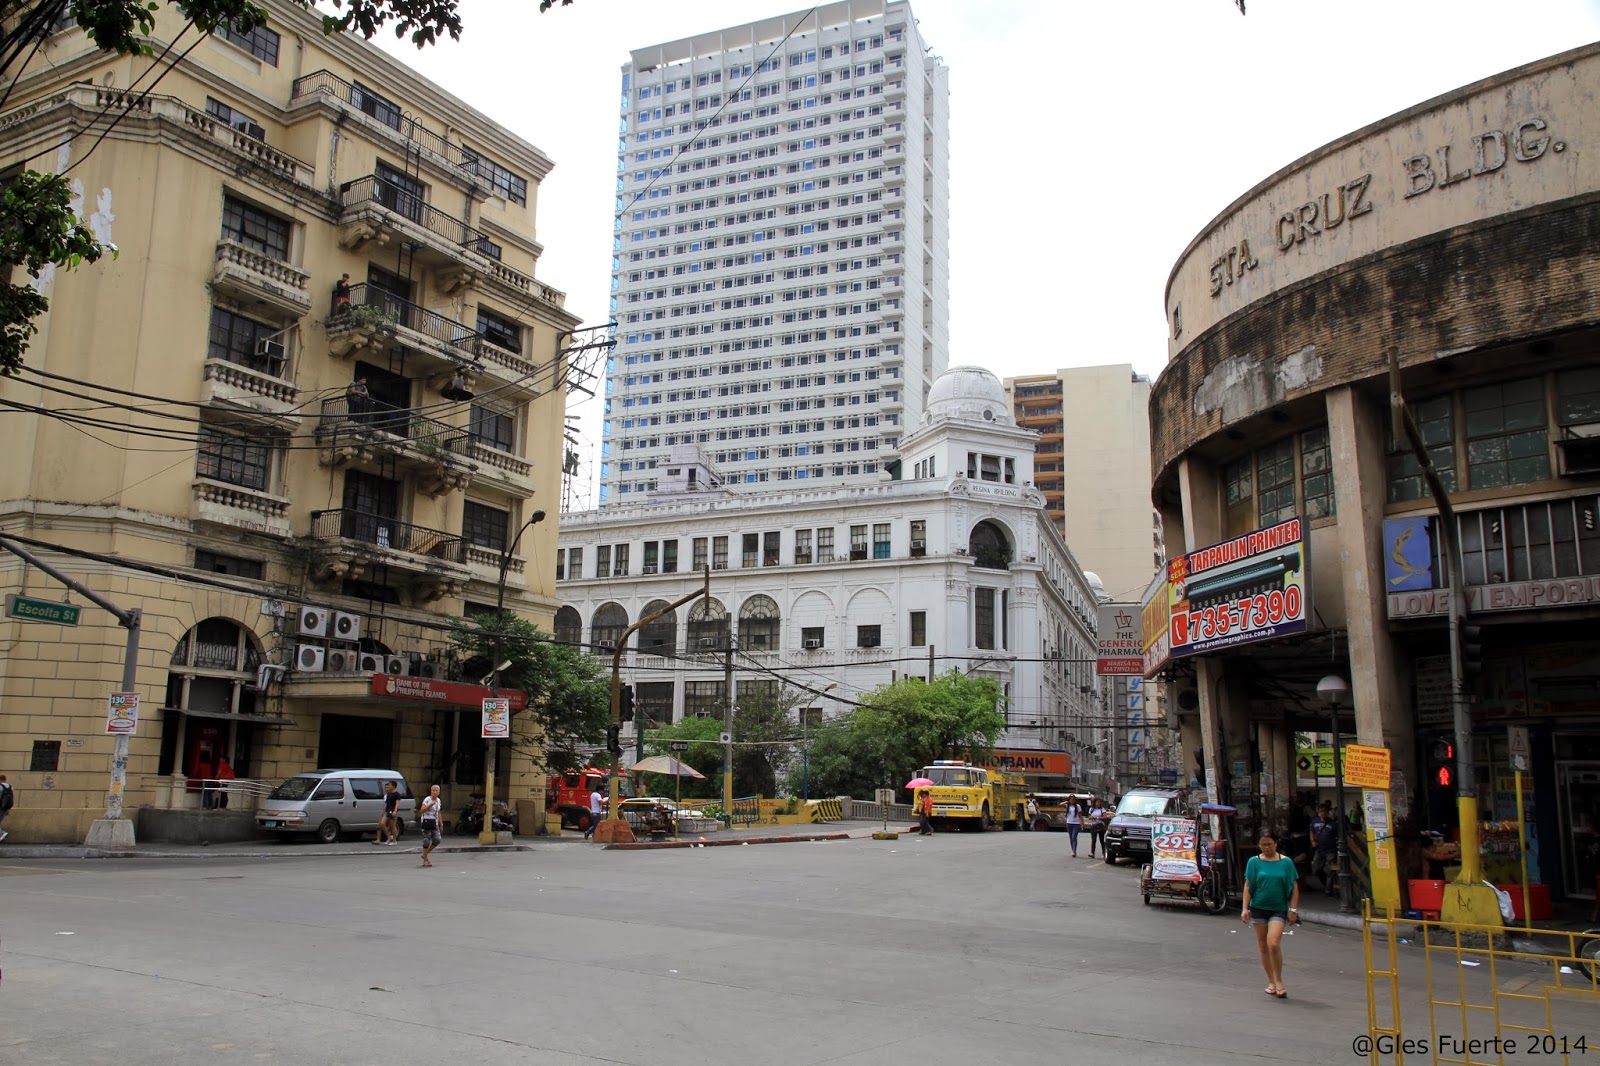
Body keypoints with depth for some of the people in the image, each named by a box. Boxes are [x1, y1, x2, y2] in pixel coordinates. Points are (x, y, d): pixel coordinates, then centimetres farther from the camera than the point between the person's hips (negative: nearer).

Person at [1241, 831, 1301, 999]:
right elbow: (1248, 886, 3)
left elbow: (1294, 887, 3)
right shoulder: (1254, 862, 1)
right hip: (1258, 908, 2)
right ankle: (1271, 982, 22)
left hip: (1279, 909, -2)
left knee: (1274, 944, -16)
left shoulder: (1286, 862, -1)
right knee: (1263, 946, 8)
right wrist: (1245, 908, -2)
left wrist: (1293, 910, -2)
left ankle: (1279, 981, 0)